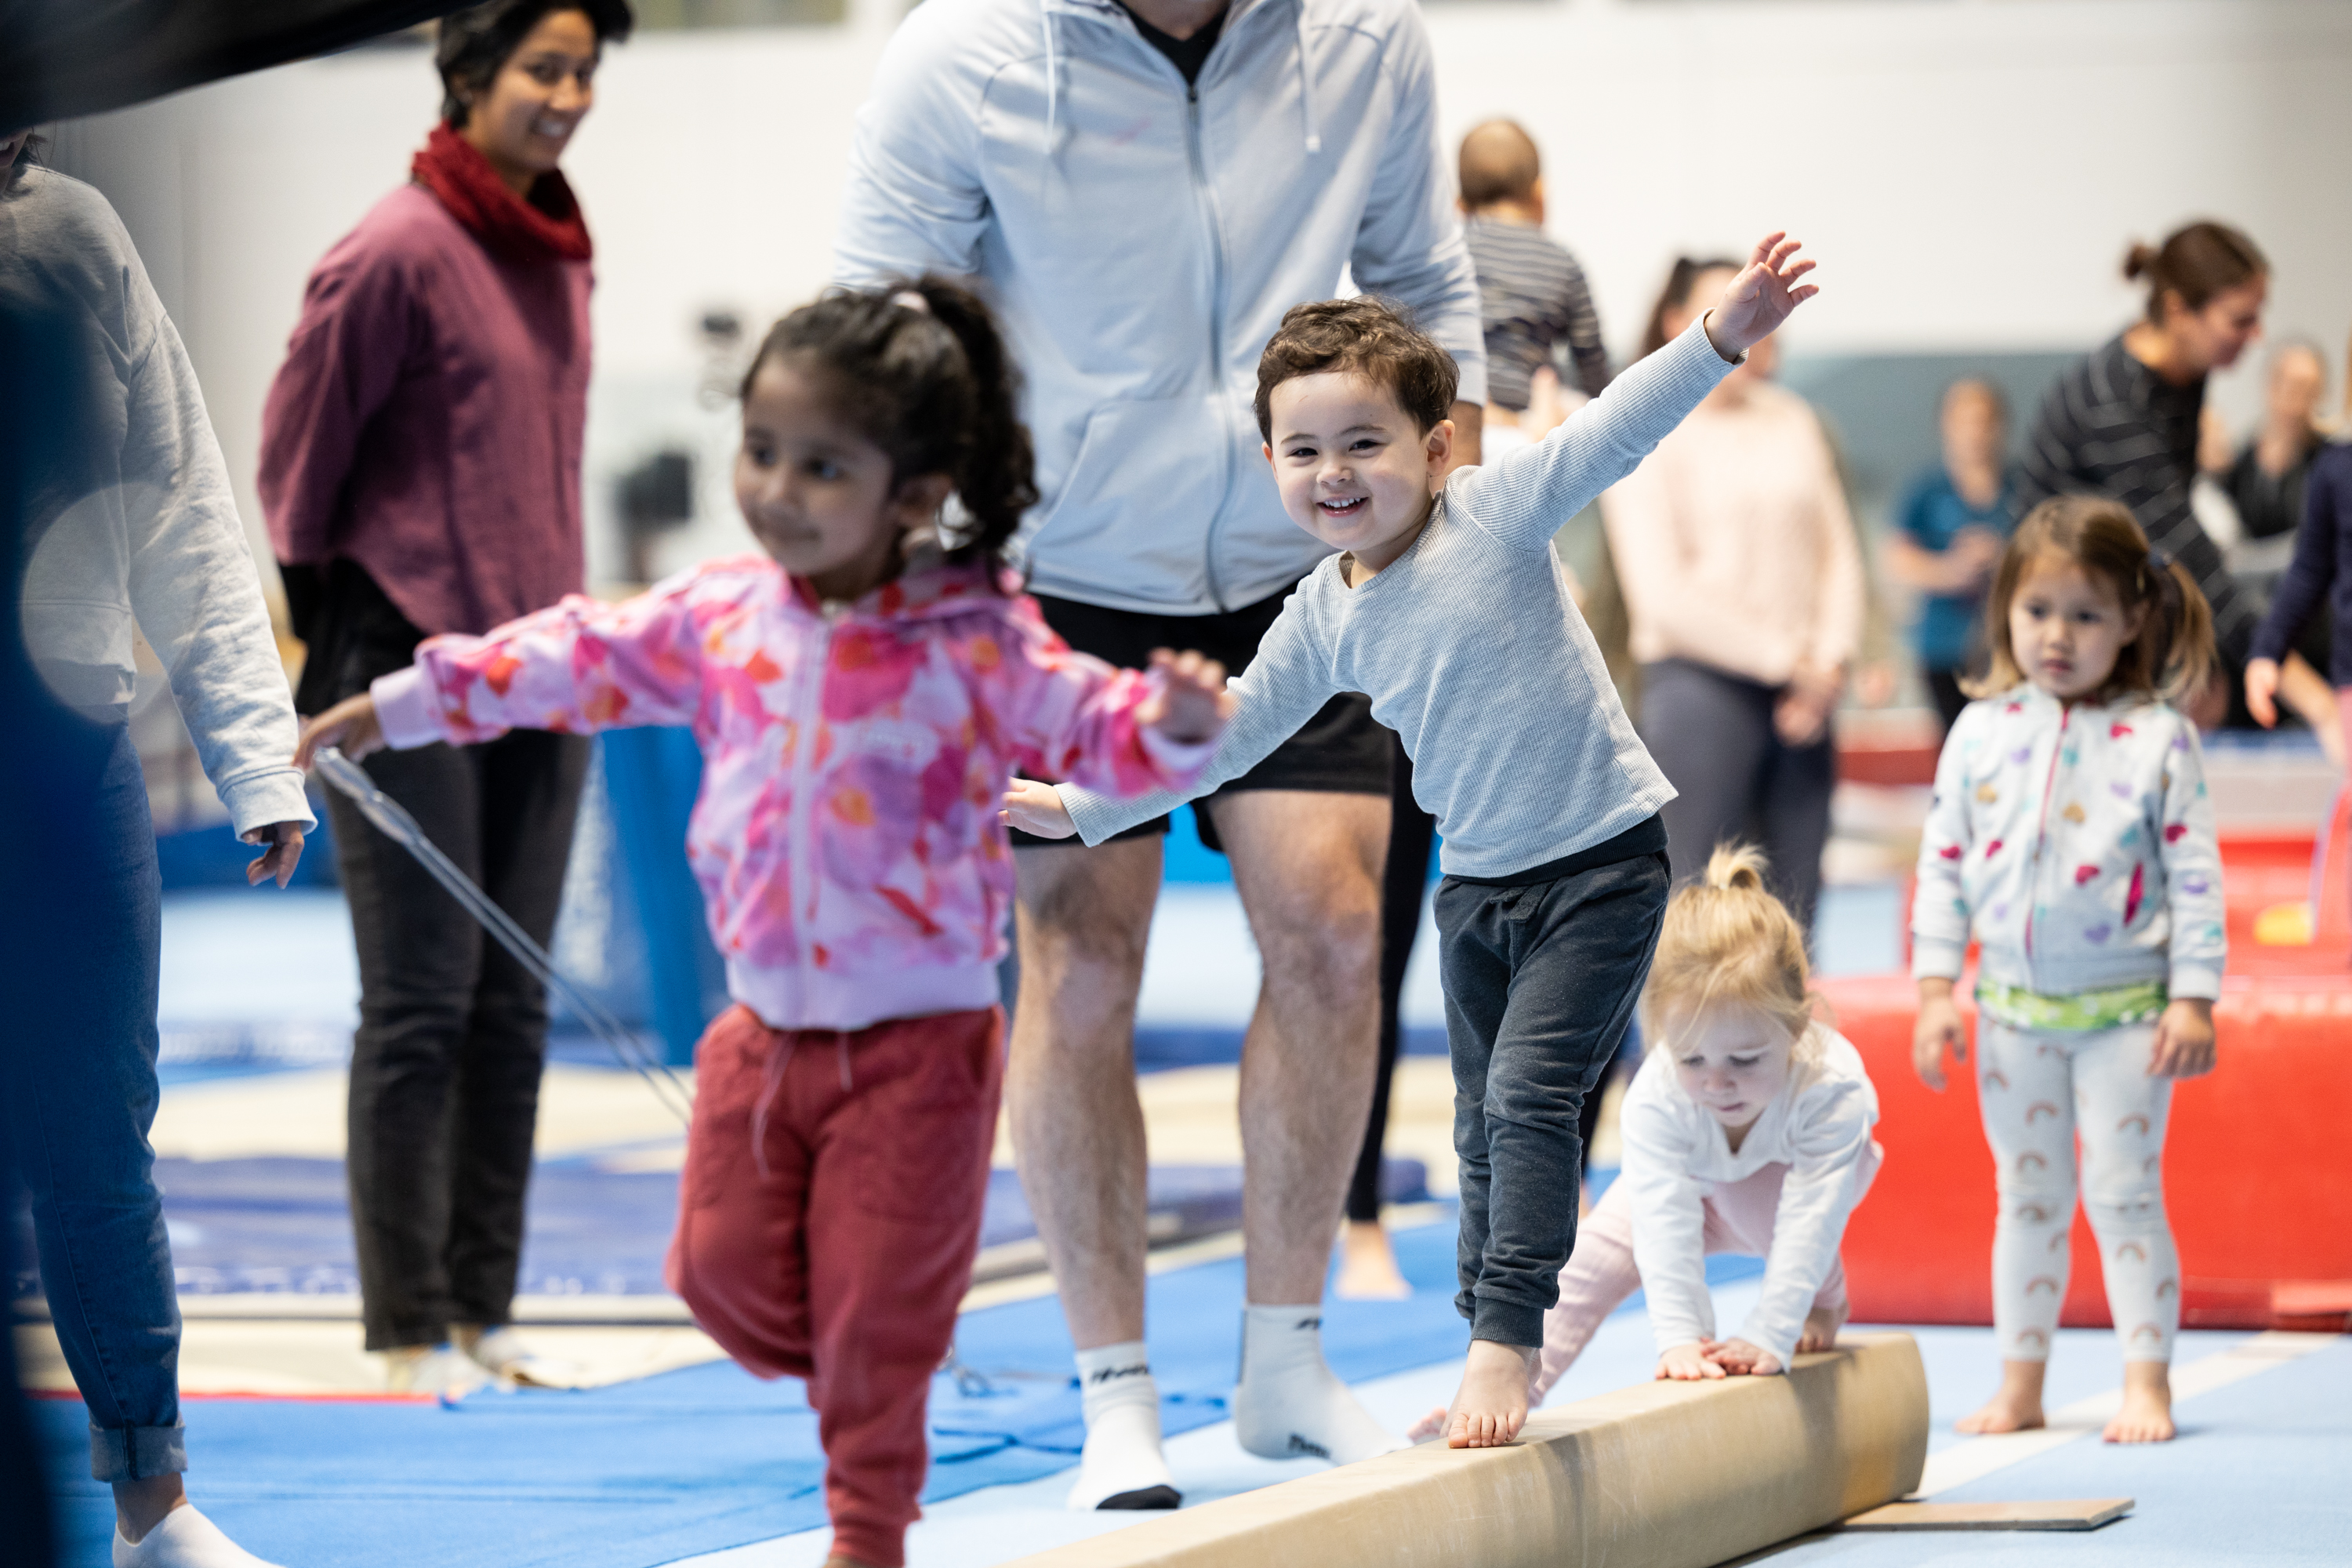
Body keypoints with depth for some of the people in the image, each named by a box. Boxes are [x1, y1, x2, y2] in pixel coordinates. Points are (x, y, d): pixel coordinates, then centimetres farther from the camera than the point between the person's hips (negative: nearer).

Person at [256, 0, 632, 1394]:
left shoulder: (561, 253, 10)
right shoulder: (399, 249, -13)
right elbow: (298, 443, -8)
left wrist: (558, 622, 17)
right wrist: (340, 614, -1)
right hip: (409, 673, -7)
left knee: (511, 1005, 8)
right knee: (422, 1005, -4)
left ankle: (486, 1308, 15)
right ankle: (412, 1326, 3)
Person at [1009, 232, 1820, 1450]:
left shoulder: (1495, 515, -13)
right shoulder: (1323, 620, 1)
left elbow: (1615, 430, -25)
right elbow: (1225, 730, 13)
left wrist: (1721, 335, -40)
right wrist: (1086, 806, 15)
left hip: (1601, 860, -6)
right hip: (1477, 883, 6)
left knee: (1528, 1091, -16)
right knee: (1483, 1124, 12)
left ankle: (1507, 1340, -12)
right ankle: (1491, 1365, 21)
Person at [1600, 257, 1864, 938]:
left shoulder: (1792, 422, 14)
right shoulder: (1643, 439, -2)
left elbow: (1839, 554, 12)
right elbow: (1664, 594, -9)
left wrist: (1829, 662, -5)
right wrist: (1784, 659, -11)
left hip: (1802, 690, 5)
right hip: (1702, 684, -5)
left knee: (1794, 904, 3)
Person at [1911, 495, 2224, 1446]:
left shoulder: (2158, 736, -7)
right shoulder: (1981, 733, 1)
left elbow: (2195, 872, -6)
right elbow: (1943, 863, 5)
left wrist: (2193, 1000, -10)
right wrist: (1936, 991, 0)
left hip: (2125, 1004, -3)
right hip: (2014, 1005, 3)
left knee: (2124, 1194, -2)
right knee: (2026, 1197, 11)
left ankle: (2146, 1384, 5)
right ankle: (2020, 1385, 18)